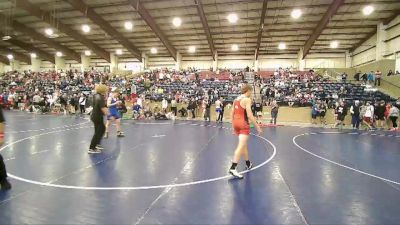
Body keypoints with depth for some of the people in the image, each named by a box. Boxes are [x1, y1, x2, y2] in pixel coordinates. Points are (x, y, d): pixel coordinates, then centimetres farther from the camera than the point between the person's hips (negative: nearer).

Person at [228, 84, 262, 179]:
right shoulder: (247, 99, -9)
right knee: (241, 146, -11)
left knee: (244, 144, 21)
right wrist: (257, 127, -12)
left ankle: (248, 163, 35)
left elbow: (232, 114, 16)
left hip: (236, 123, 8)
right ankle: (233, 168, -18)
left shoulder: (236, 99, 13)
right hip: (243, 124, -8)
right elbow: (249, 115, -17)